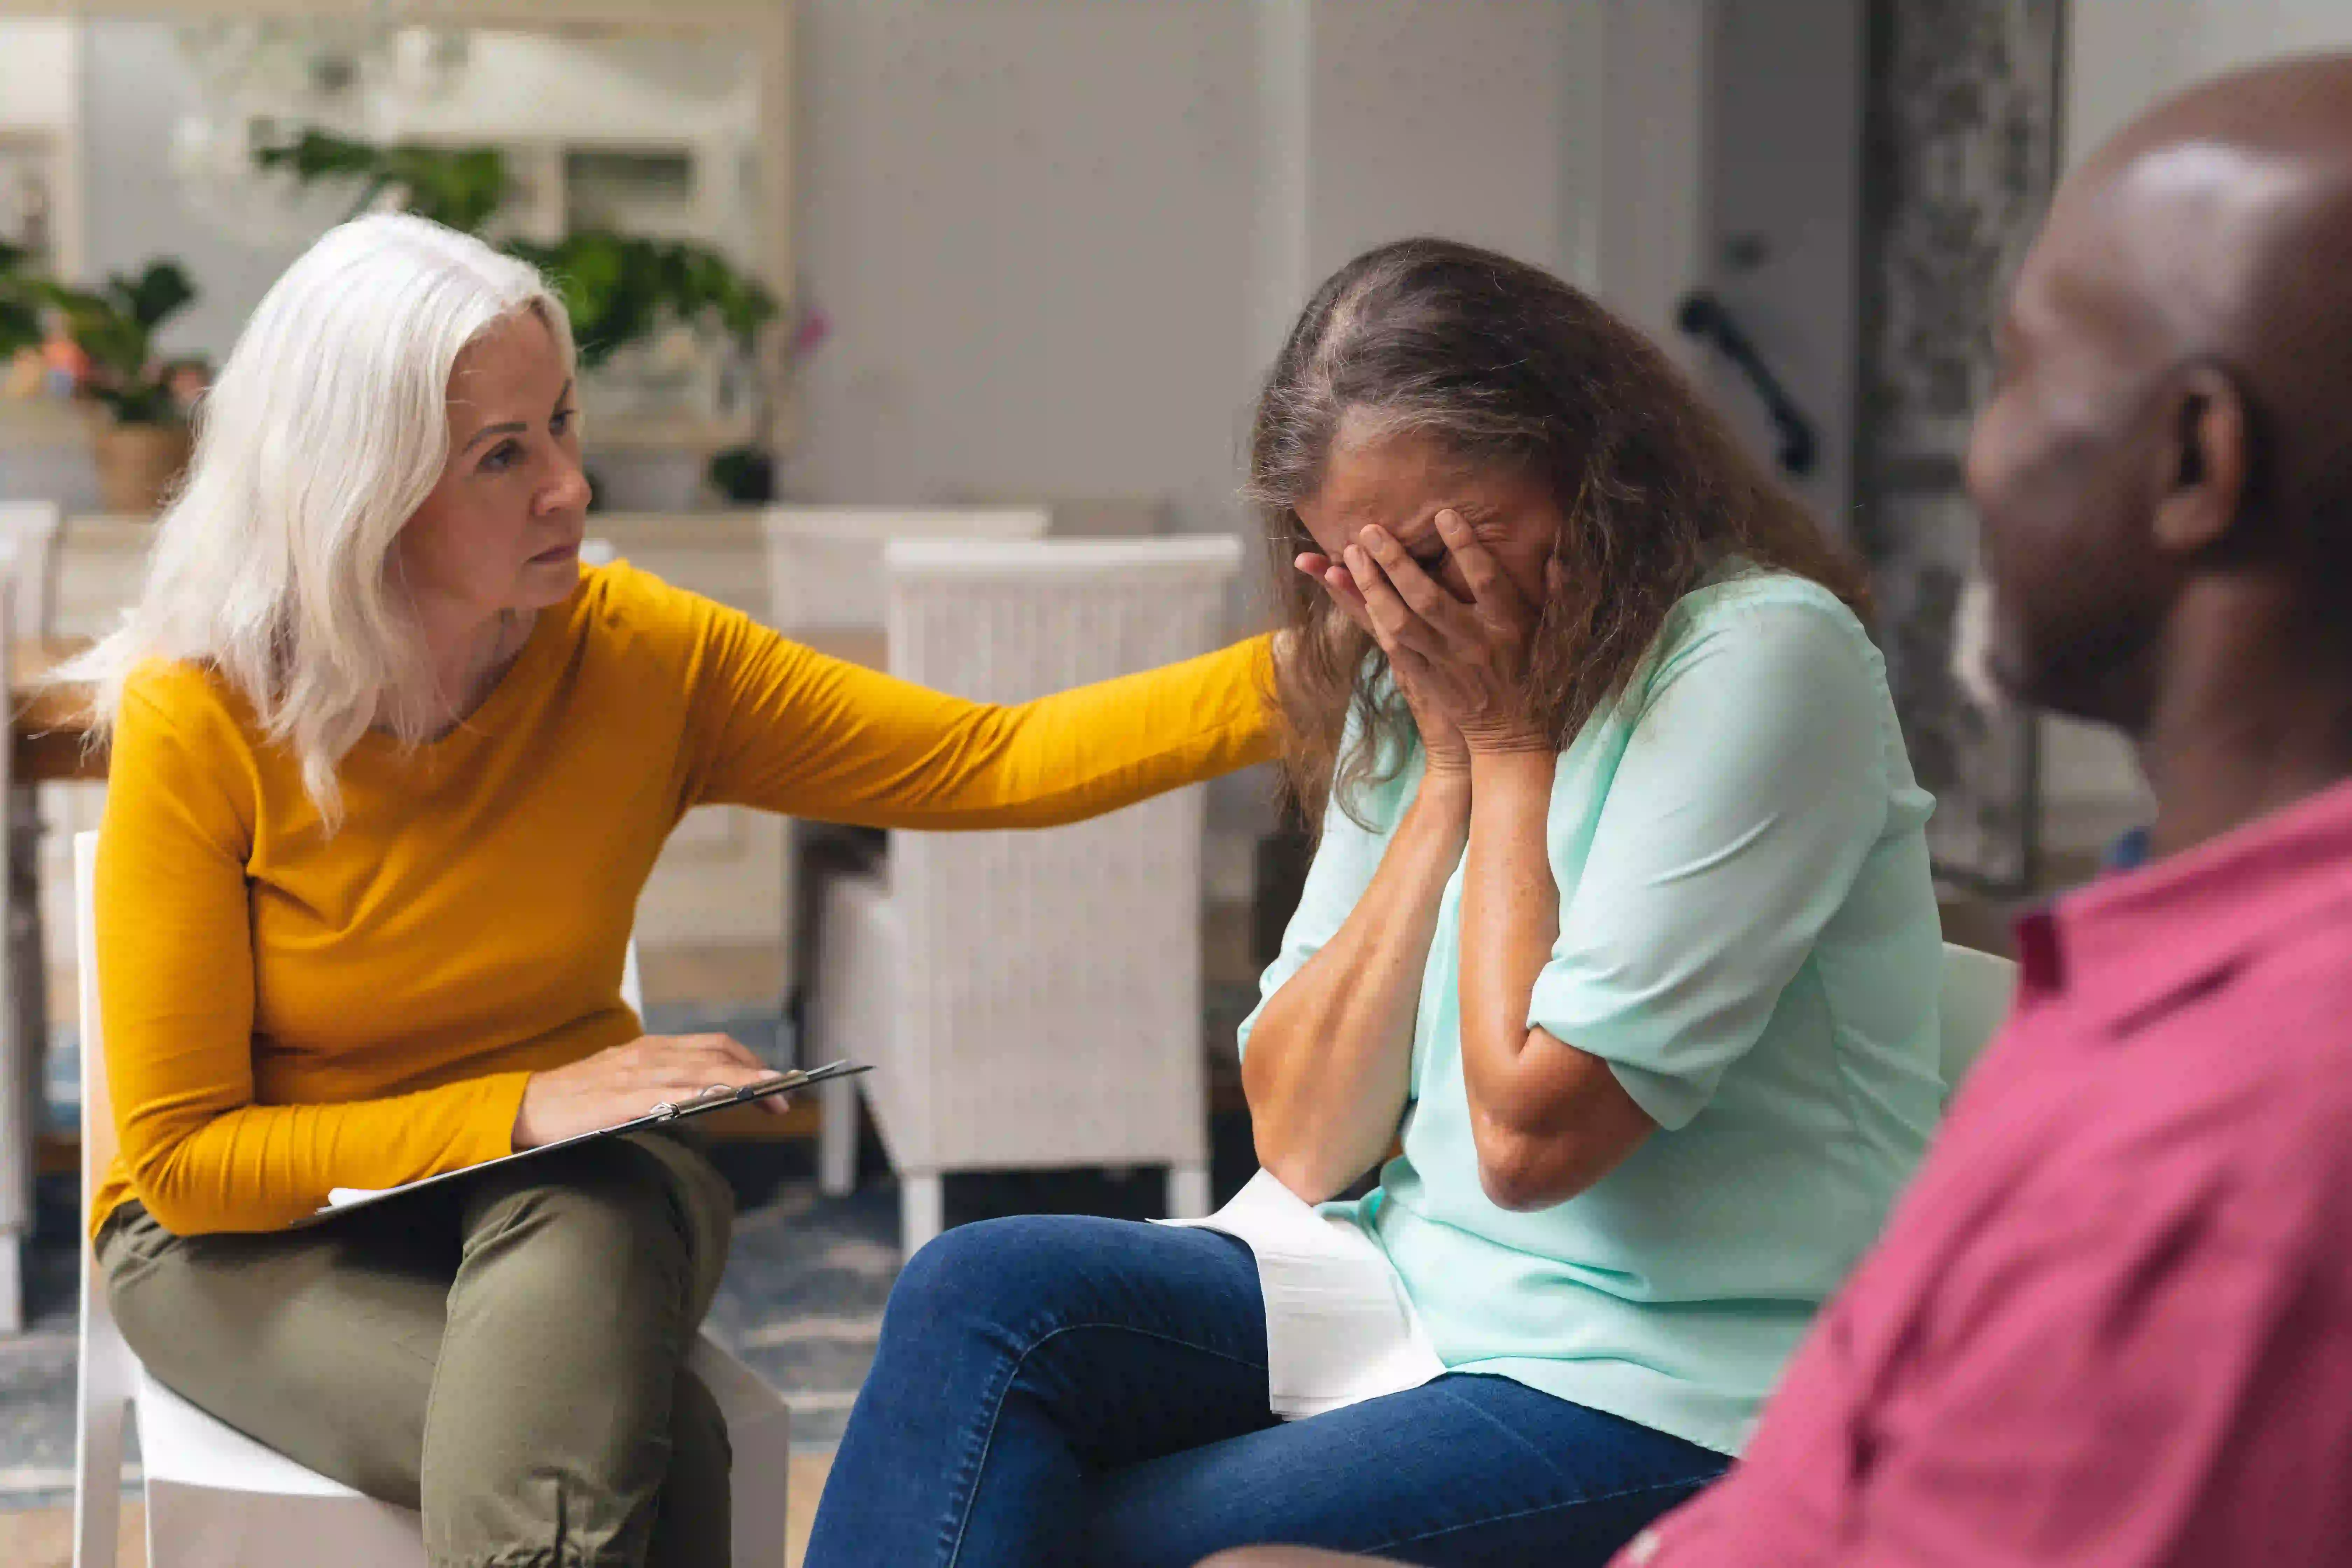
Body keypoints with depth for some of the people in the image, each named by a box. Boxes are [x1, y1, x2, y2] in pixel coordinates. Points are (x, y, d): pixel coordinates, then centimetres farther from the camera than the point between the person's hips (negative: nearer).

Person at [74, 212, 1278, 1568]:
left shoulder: (637, 654, -9)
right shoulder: (199, 722, -18)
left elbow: (990, 765, -11)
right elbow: (181, 1153, -15)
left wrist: (1289, 676, -24)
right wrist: (518, 1113, -26)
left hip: (577, 1192, 3)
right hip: (255, 1237, -3)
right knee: (656, 1453, -30)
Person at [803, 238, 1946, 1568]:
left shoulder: (1765, 658, -14)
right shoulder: (1410, 685, 9)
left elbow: (1531, 1134, -19)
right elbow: (1304, 1148, 1)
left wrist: (1509, 741, -12)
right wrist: (1449, 772, -5)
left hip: (1668, 1398, -7)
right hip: (1432, 1298, 7)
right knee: (983, 1296, -15)